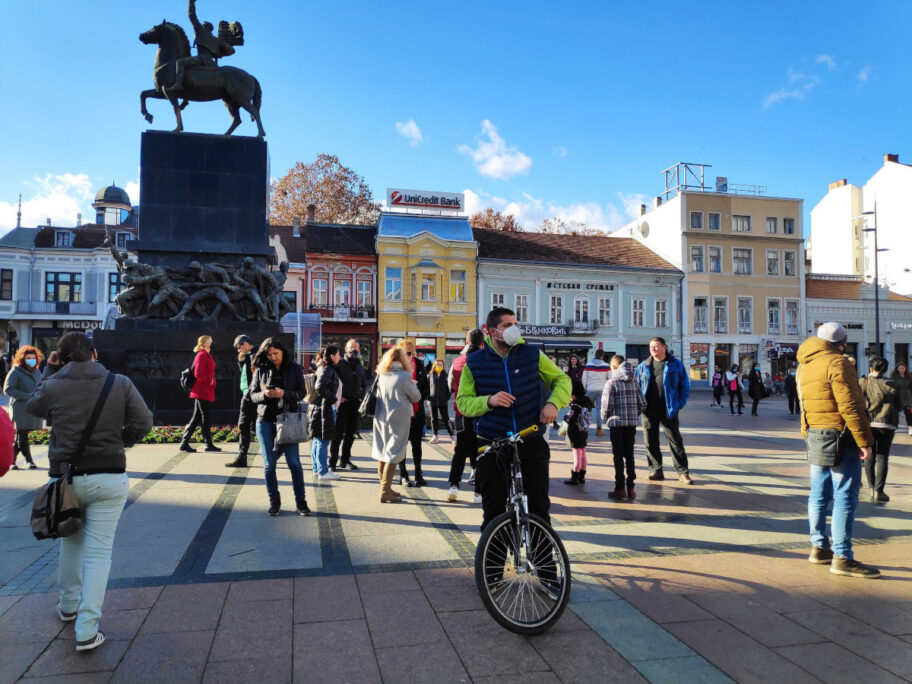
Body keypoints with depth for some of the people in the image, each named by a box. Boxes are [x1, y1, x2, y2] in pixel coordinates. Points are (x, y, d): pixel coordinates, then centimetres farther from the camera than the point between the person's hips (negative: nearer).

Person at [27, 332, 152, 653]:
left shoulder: (53, 387, -4)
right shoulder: (120, 384, -6)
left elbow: (33, 406, 18)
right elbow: (143, 423, -8)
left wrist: (50, 373, 26)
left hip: (67, 478, 2)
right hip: (109, 479, -2)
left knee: (71, 542, 25)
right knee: (98, 552, 3)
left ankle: (69, 606, 41)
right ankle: (87, 631, 3)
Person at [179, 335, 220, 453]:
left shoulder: (206, 355, 18)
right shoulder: (202, 355, -12)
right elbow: (198, 374, -20)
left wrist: (211, 382, 13)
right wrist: (209, 381, -12)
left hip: (205, 392, 10)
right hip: (203, 391, -10)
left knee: (196, 417, 10)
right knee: (205, 417, -3)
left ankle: (184, 443, 12)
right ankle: (209, 444, 3)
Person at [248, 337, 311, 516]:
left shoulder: (294, 369, 3)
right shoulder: (260, 370, 6)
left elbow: (302, 392, 1)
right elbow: (252, 394, 7)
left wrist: (285, 393, -17)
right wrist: (264, 394, -15)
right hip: (265, 421, 2)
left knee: (294, 462, -3)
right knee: (269, 463, 6)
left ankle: (300, 501, 6)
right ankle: (274, 501, 18)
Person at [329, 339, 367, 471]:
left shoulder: (360, 367, 15)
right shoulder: (339, 364, -2)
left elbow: (364, 385, 27)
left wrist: (361, 396, 12)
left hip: (356, 403, 5)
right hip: (343, 402, -5)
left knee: (351, 434, 10)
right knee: (338, 433, -4)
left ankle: (345, 460, 20)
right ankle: (332, 461, 3)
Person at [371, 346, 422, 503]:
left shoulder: (381, 376, 1)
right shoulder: (404, 377, -14)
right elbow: (416, 397, -4)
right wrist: (412, 384, 14)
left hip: (381, 419, 6)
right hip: (398, 420, -6)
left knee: (382, 451, 14)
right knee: (393, 454, -1)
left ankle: (385, 487, 24)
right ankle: (385, 491, -2)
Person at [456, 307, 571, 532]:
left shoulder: (532, 355, 4)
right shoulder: (474, 362, 2)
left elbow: (562, 380, 13)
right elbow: (462, 402, 2)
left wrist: (553, 402, -7)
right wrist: (489, 401, -17)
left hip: (531, 443, 1)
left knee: (539, 507, 4)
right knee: (493, 511, 8)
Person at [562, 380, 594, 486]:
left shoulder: (576, 404, -21)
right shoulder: (587, 401, 1)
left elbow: (569, 419, -23)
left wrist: (565, 417, 0)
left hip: (575, 432, -8)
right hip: (584, 431, 8)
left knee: (577, 454, -2)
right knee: (583, 454, 15)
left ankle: (574, 478, 5)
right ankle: (582, 476, 24)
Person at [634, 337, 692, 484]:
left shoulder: (675, 364, 2)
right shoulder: (644, 366, 9)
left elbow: (685, 385, 4)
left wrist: (679, 404, -5)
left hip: (669, 411, -3)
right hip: (649, 411, 3)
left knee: (675, 441, 1)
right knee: (651, 442, 8)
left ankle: (683, 472, 9)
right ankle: (656, 470, 19)